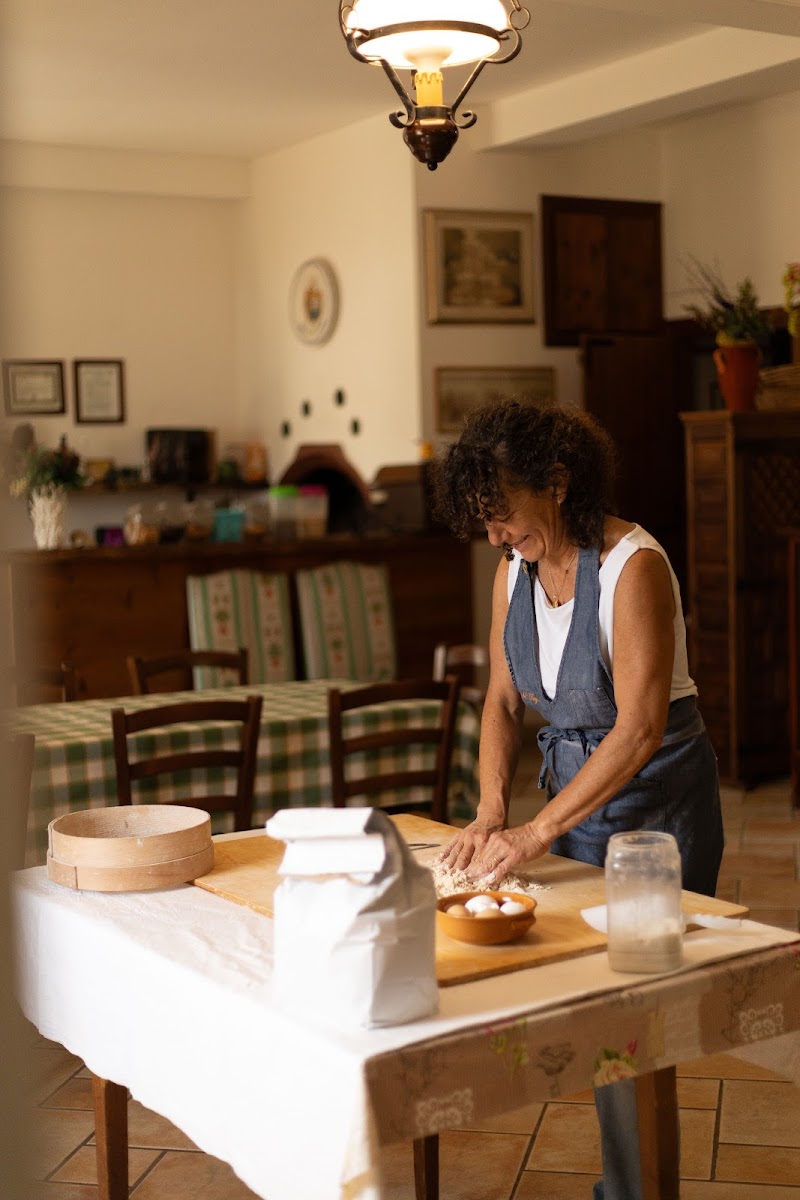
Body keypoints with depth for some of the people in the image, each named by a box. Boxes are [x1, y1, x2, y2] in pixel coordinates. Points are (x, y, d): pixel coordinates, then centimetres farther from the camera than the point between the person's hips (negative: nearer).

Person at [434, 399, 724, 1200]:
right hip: (572, 786, 7)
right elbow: (502, 700, 6)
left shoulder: (633, 565, -22)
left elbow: (639, 727, -27)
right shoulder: (515, 569, 0)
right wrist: (491, 812, -9)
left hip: (656, 798, -7)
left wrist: (534, 834, -28)